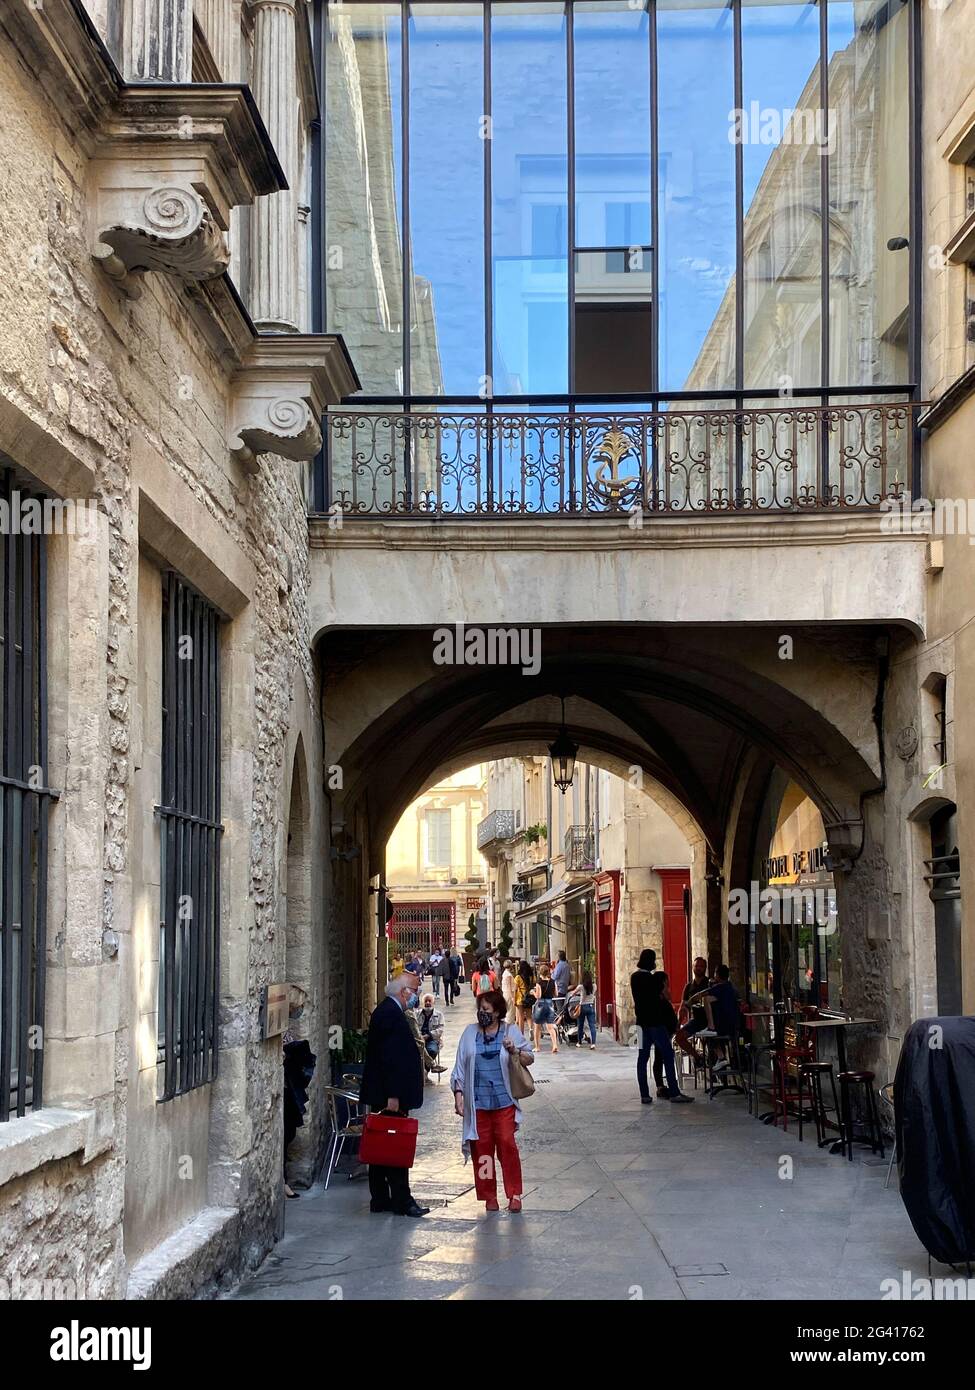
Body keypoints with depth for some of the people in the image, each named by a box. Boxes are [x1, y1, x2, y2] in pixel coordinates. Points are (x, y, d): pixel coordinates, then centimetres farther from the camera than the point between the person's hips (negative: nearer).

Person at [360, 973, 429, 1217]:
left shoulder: (386, 1011, 16)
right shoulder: (391, 1014, -16)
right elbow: (390, 1057, -22)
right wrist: (393, 1096, -23)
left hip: (382, 1095, 11)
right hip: (389, 1094, -11)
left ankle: (380, 1199, 15)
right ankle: (401, 1201, -3)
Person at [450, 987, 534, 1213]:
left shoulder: (510, 1031, 4)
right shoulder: (470, 1033, 9)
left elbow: (530, 1059, 8)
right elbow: (460, 1066, 11)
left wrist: (515, 1050, -12)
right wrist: (458, 1093, 2)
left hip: (503, 1101, -2)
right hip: (477, 1102, 2)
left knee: (507, 1144, -8)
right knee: (482, 1148, 2)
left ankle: (514, 1194, 0)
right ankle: (489, 1196, 11)